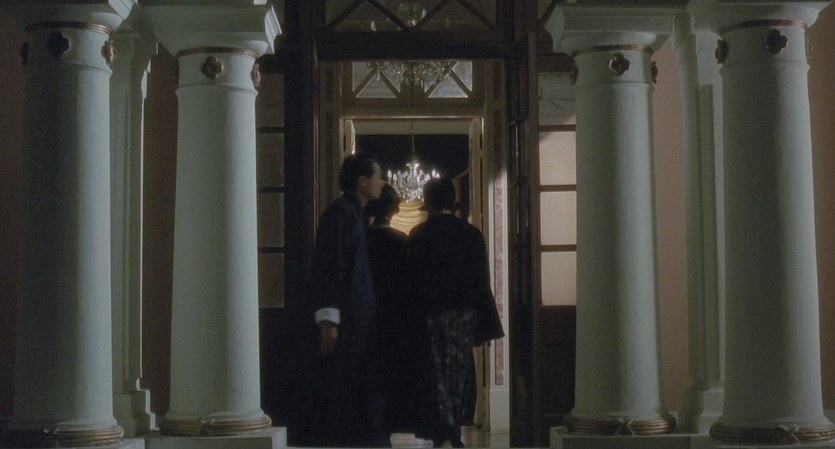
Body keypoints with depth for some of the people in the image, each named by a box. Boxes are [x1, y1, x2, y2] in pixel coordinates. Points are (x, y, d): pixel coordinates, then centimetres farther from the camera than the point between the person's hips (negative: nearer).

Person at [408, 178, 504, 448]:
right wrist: (486, 324, 3)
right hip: (464, 312, 2)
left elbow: (412, 278, -4)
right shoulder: (471, 234, 1)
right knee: (460, 372, 10)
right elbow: (482, 281, 0)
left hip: (431, 313, -2)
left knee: (437, 372, 5)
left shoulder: (418, 235, -4)